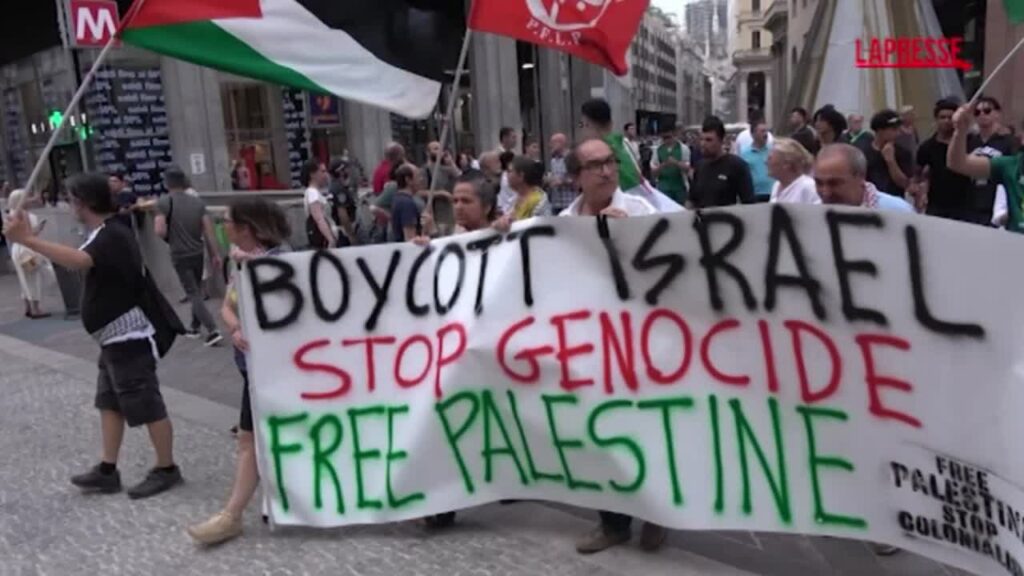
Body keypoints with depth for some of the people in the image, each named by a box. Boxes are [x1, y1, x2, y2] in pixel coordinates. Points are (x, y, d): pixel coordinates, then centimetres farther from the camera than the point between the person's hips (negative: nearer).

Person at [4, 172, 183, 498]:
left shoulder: (110, 237, -21)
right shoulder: (109, 233, 13)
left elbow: (78, 261, -41)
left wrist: (27, 239, -45)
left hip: (128, 337, -11)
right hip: (116, 337, 11)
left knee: (147, 407, 0)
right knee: (110, 403, 16)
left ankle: (167, 470, 12)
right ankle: (107, 471, 25)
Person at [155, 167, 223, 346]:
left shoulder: (164, 202, -11)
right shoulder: (197, 201, 2)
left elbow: (160, 231, -21)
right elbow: (208, 229, -3)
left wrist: (170, 238, 2)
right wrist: (215, 254, 1)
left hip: (180, 256, -5)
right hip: (198, 253, 5)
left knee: (193, 294, -1)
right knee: (197, 291, 20)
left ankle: (213, 331, -10)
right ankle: (195, 327, 31)